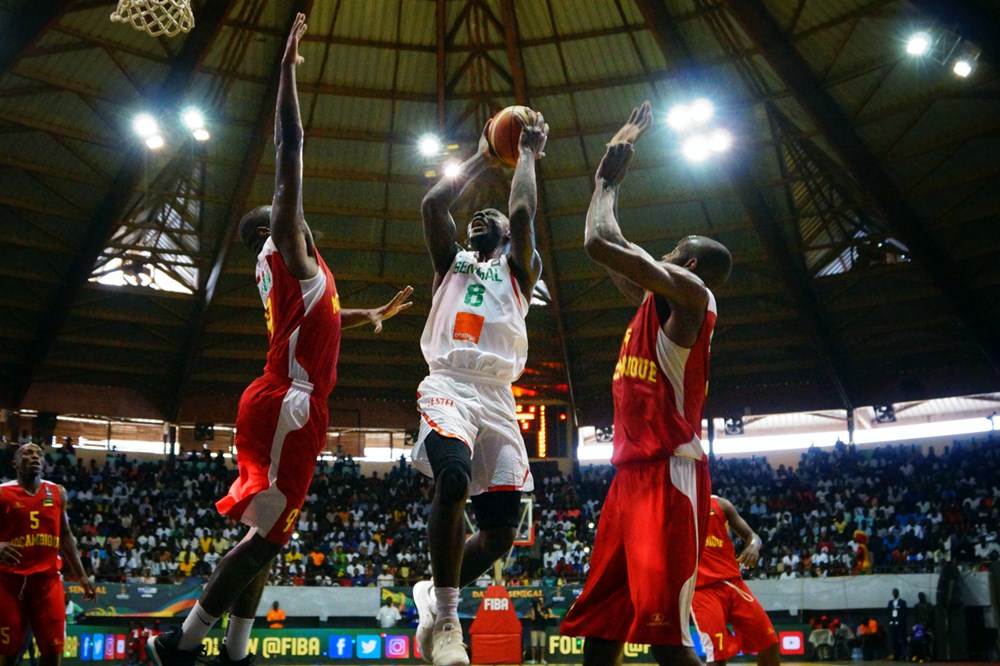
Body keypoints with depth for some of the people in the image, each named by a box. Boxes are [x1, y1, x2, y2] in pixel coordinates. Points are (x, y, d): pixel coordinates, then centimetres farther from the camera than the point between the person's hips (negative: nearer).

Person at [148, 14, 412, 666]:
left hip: (286, 408, 10)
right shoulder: (286, 248, -2)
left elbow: (326, 318, 42)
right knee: (266, 533, -9)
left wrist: (376, 314, 46)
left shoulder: (290, 272, 22)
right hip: (287, 407, -10)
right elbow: (290, 146, -8)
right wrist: (289, 65, -5)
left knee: (264, 533, 11)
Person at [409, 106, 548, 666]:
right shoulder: (451, 262, 25)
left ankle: (435, 595, 22)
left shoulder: (518, 268, 24)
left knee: (502, 529, -6)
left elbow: (524, 214, 5)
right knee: (454, 479, -32)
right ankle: (445, 618, -18)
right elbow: (433, 204, 11)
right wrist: (482, 159, 22)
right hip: (449, 386, -2)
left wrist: (529, 154, 18)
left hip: (499, 398, 2)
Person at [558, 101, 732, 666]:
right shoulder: (656, 303, 22)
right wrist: (610, 175, 33)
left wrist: (609, 180, 4)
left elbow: (600, 243, -14)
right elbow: (610, 253, 35)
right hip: (633, 474, 10)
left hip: (669, 476, -10)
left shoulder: (689, 293, -5)